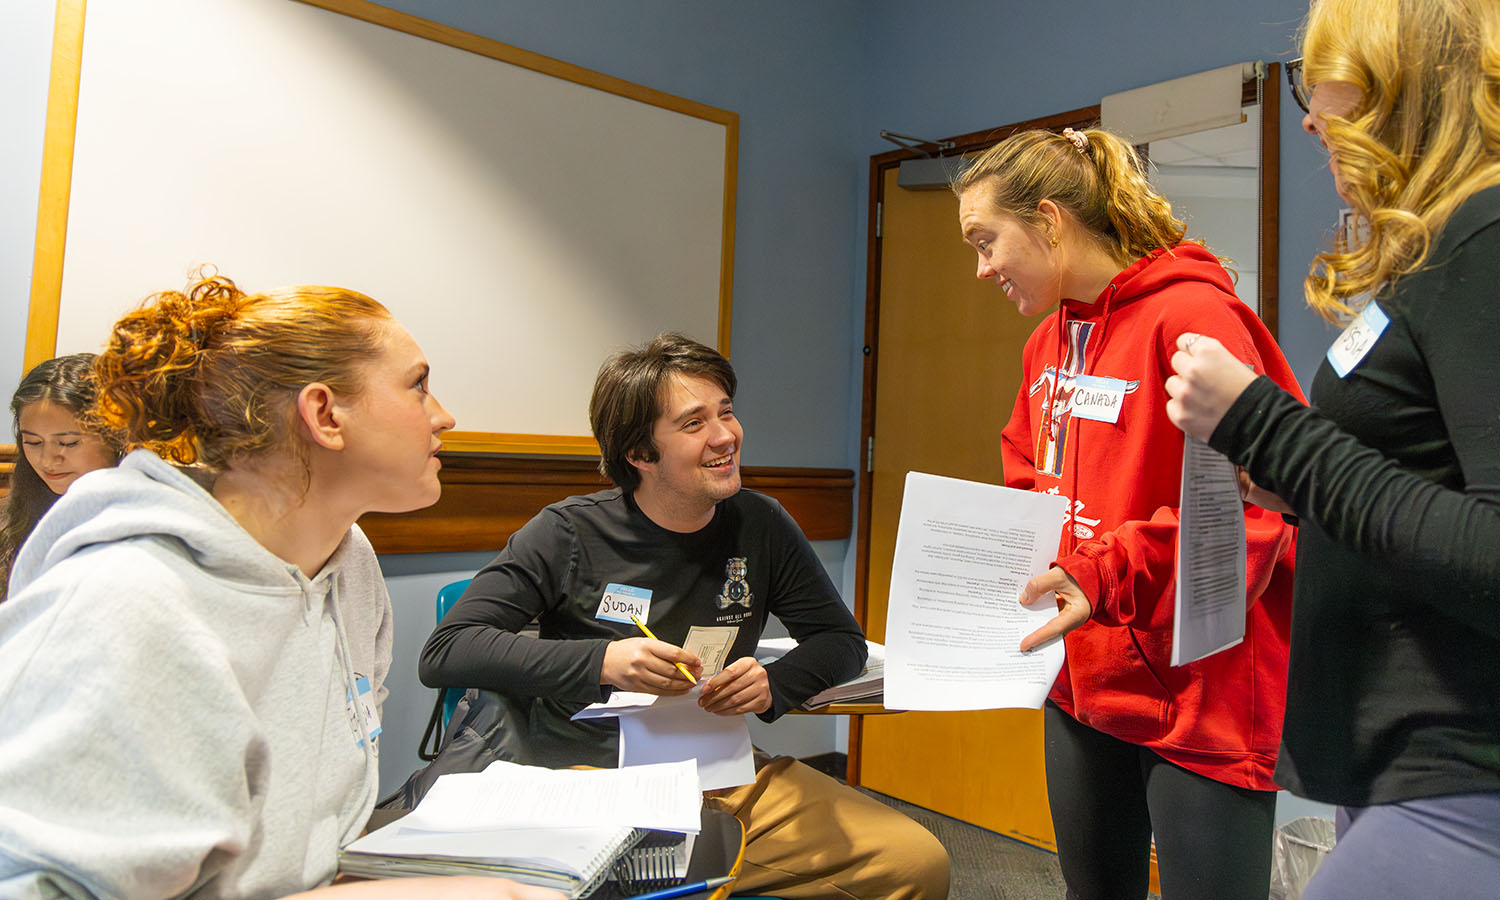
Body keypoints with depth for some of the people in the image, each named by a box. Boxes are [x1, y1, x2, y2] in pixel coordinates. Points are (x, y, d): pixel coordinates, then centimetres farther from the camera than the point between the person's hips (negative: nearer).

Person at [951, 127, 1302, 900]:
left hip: (1199, 698, -8)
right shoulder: (1048, 342, 10)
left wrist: (1104, 575, -29)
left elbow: (1246, 510, -22)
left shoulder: (1193, 316, -16)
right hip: (1081, 686, 8)